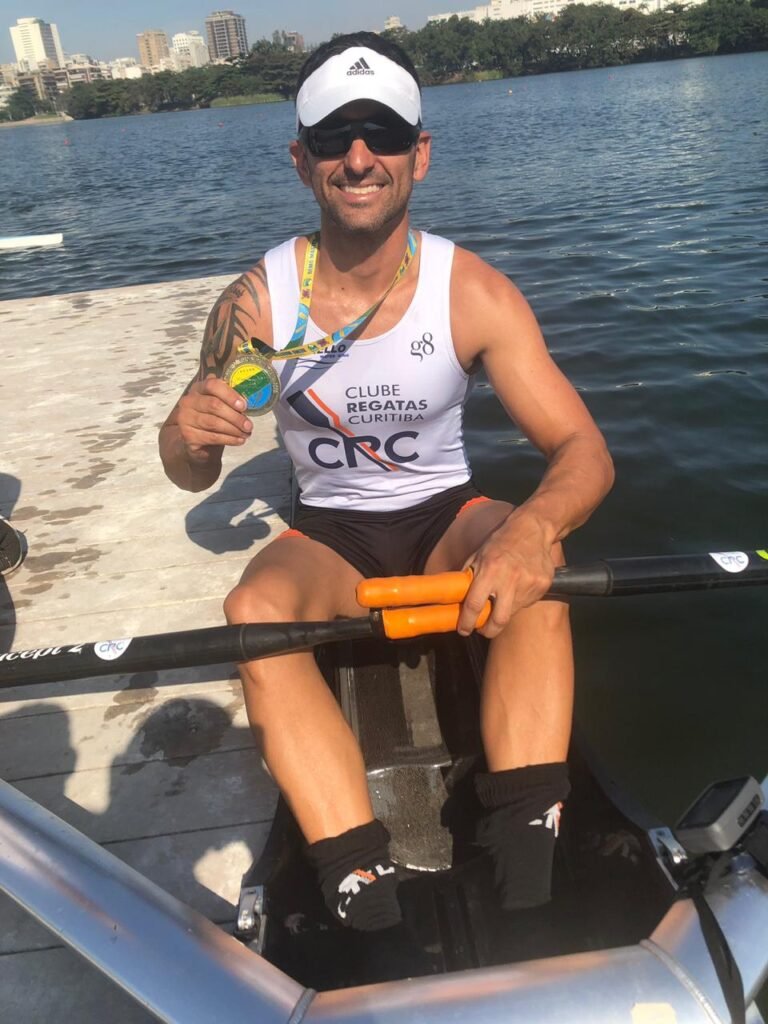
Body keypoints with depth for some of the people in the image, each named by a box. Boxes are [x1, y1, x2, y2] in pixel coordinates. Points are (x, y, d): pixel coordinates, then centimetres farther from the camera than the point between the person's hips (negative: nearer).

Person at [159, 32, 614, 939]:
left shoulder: (474, 293, -13)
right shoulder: (256, 303, -11)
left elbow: (584, 452, -17)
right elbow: (194, 477, -4)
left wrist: (531, 531, -39)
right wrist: (186, 437, -29)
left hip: (446, 519, 0)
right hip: (327, 538, 1)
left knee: (533, 562, -31)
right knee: (253, 610, -30)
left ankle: (525, 884, -25)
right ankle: (368, 902, -26)